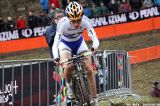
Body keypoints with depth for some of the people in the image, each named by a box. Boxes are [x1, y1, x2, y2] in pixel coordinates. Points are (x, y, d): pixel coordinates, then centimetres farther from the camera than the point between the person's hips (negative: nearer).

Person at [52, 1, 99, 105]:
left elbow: (95, 39, -33)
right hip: (65, 44, -2)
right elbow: (55, 44, -35)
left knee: (89, 69, -12)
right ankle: (69, 86, 1)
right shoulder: (63, 24, -35)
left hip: (79, 43, 2)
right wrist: (56, 57, -53)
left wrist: (94, 47, -55)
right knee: (68, 67, -30)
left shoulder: (85, 21, -30)